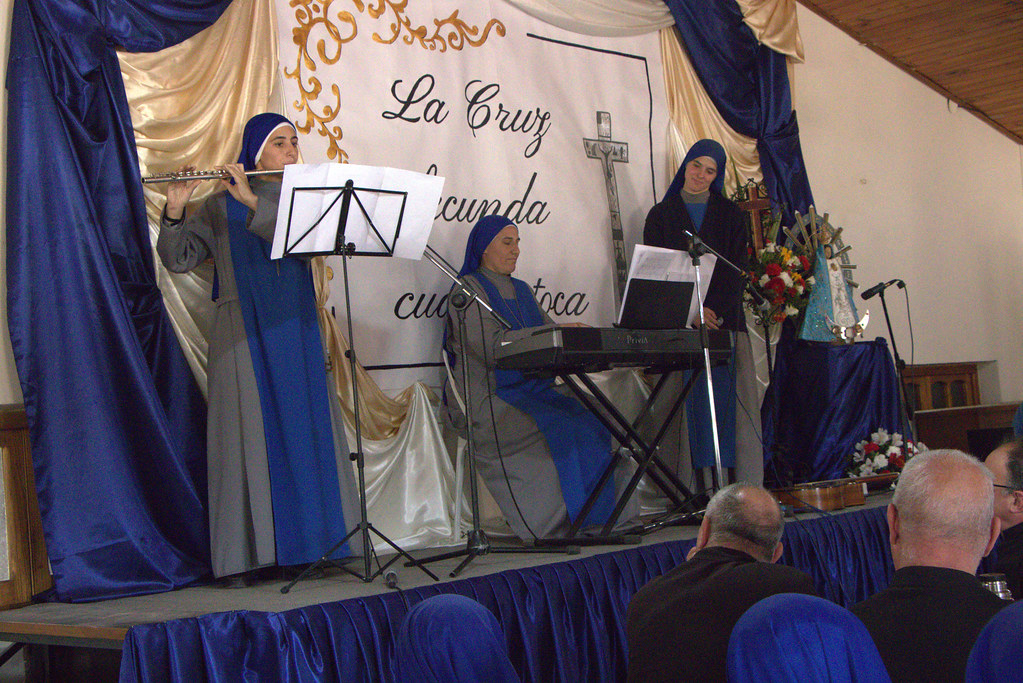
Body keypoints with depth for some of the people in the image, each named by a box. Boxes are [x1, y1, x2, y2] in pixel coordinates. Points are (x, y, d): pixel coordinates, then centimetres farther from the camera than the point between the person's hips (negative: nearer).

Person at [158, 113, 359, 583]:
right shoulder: (221, 205, 6)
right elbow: (178, 260, 0)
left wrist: (252, 200, -18)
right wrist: (174, 211, -16)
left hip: (295, 328, 3)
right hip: (243, 332, -3)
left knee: (305, 426, 1)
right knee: (247, 431, -7)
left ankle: (306, 542, 9)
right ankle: (242, 556, -4)